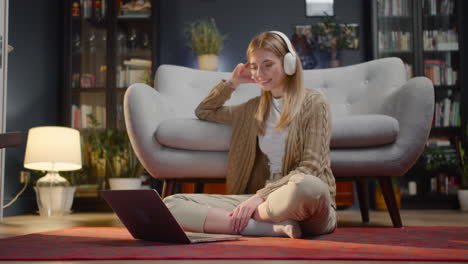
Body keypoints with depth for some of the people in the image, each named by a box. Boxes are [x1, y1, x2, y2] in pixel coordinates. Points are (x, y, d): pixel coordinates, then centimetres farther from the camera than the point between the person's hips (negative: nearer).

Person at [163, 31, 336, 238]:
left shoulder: (313, 103, 0)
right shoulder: (255, 108, 17)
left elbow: (310, 169, -10)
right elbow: (203, 112, 32)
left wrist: (261, 195, -20)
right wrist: (232, 83, 17)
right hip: (265, 200, 5)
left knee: (306, 186, -44)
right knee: (171, 204, -16)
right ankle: (275, 227, -27)